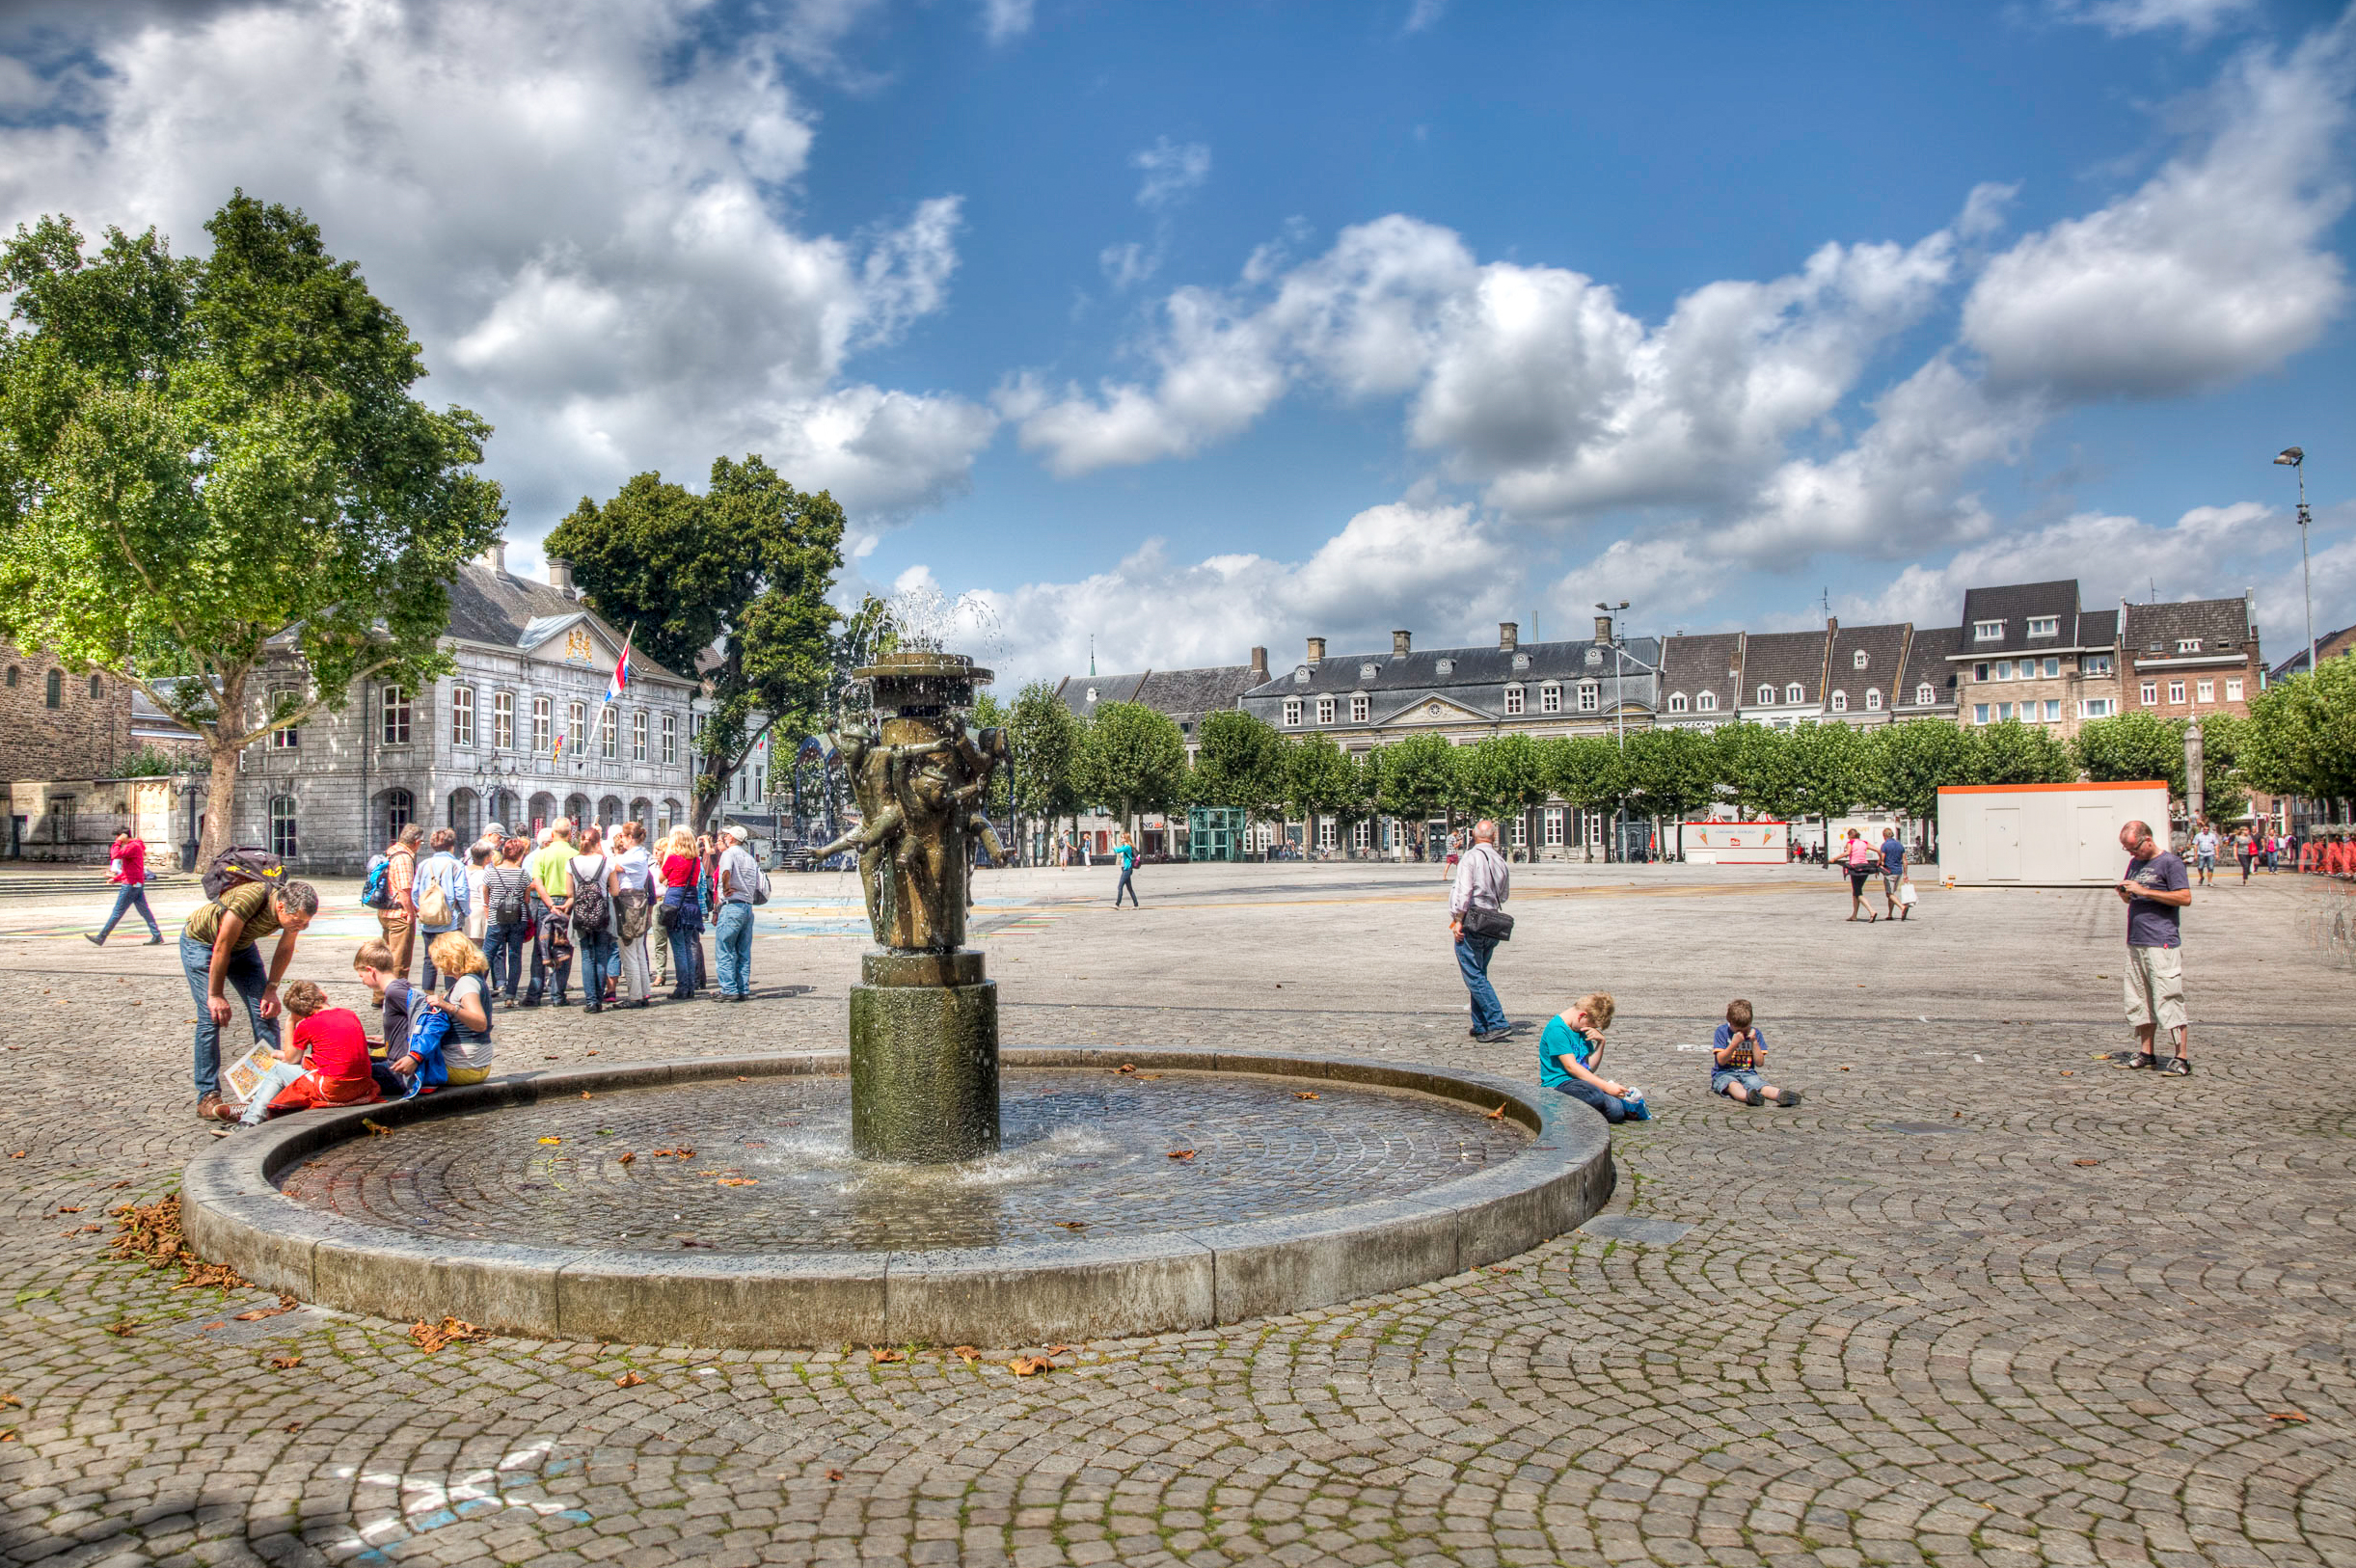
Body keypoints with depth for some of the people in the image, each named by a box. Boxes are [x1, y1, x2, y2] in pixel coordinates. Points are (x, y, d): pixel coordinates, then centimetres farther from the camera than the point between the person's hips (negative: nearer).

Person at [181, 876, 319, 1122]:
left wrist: (271, 989, -8)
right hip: (201, 942, -6)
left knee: (266, 1010, -4)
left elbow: (285, 950, -2)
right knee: (211, 1016, -14)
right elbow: (222, 948, -29)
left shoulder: (295, 909, -22)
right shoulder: (251, 897, -41)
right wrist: (215, 995, -20)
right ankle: (207, 1097, -8)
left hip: (242, 945, 6)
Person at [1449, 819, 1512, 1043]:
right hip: (1492, 922, 7)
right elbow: (1505, 895, 19)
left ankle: (1498, 1023, -14)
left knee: (1475, 977, -6)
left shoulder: (1471, 857, -9)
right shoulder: (1501, 862, 10)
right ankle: (1481, 1026, 19)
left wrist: (1458, 920, -14)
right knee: (1479, 975, 17)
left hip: (1471, 923, -7)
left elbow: (1463, 890, -18)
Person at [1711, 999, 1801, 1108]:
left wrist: (1754, 1041, -7)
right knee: (1733, 1085, -38)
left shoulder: (1754, 1033, 8)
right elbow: (1721, 1061, -9)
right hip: (1724, 1074, -3)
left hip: (1748, 1073, 3)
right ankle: (1747, 1095, -71)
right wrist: (1734, 1044, -20)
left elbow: (1760, 1063, 3)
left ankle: (1780, 1095, -61)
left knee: (1759, 1083, -31)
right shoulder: (1722, 1031, -1)